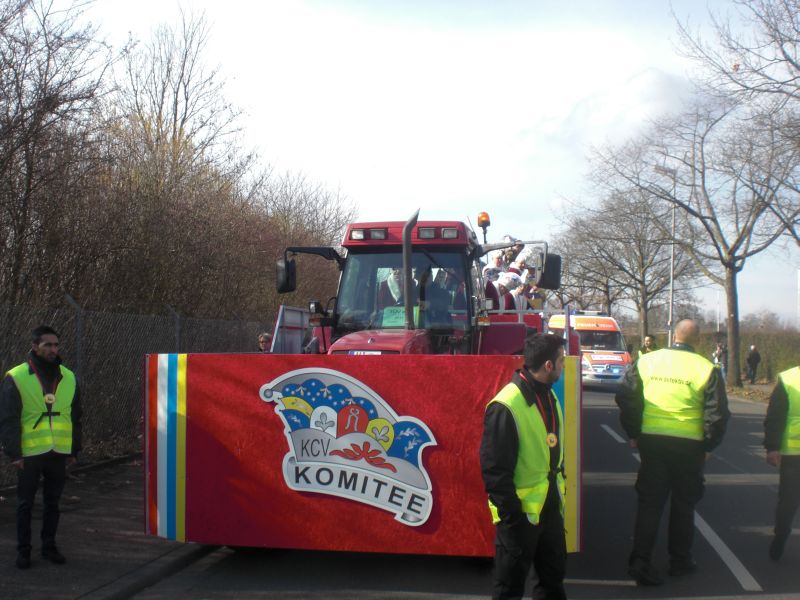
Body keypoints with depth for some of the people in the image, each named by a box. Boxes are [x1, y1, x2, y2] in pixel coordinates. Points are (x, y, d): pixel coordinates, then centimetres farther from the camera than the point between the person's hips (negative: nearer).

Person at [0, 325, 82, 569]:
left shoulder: (68, 378, 6)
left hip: (59, 453, 4)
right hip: (29, 453, -3)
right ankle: (23, 550, 19)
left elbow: (75, 418, 12)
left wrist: (74, 450, 10)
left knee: (53, 503, 12)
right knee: (25, 504, 7)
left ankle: (49, 546, 25)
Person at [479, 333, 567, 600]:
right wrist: (511, 515, -19)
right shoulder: (506, 407, -22)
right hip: (521, 513, -8)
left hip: (550, 506, 8)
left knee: (553, 578, 21)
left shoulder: (549, 397, 6)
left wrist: (558, 489, 16)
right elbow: (494, 470, -21)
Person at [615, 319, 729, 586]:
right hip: (689, 444, -1)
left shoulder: (646, 361, -2)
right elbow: (718, 414, -7)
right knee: (683, 503, 15)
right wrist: (708, 445, 6)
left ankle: (640, 561, 1)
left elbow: (624, 398, 0)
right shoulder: (706, 368, -8)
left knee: (649, 501, 7)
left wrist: (634, 434, 9)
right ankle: (679, 560, 26)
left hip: (651, 440, 2)